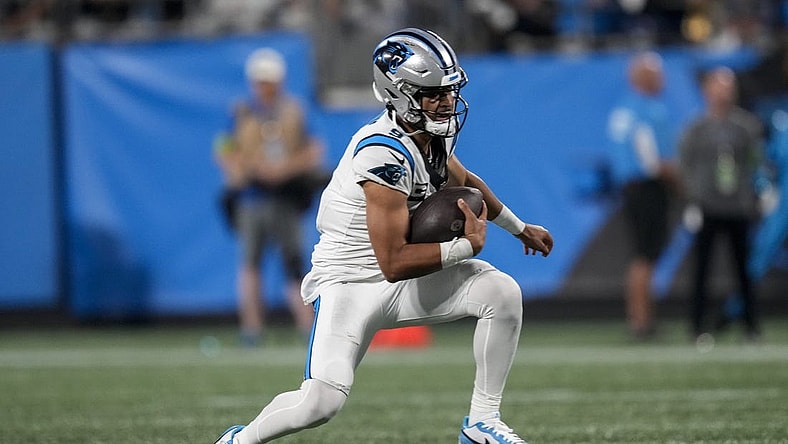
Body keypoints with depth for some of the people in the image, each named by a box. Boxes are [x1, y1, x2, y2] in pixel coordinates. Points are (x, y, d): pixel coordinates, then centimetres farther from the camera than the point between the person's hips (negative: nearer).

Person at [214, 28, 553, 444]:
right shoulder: (385, 153, -28)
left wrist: (520, 228, 36)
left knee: (503, 292, -11)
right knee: (321, 402, -22)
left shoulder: (433, 133, -1)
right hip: (351, 283, -8)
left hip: (406, 282, 8)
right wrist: (467, 245, -19)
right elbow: (394, 263, -29)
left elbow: (465, 181, 25)